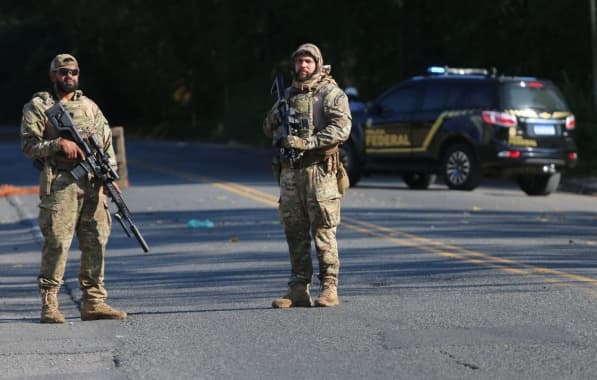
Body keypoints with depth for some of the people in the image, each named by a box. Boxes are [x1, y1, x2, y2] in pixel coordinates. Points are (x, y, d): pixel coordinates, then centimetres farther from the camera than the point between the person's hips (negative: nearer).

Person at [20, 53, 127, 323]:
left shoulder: (89, 106, 19)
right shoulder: (39, 106, 4)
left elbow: (107, 142, 18)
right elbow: (29, 146, -3)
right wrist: (58, 144, -16)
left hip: (92, 183, 5)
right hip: (59, 184, -5)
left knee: (96, 242, 3)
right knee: (57, 242, -9)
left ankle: (94, 302, 10)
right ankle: (49, 305, -4)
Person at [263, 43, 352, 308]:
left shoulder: (331, 94, -1)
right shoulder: (288, 95, 17)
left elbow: (341, 129, -14)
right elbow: (268, 129, 23)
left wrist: (306, 142, -20)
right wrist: (274, 118, 0)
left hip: (319, 171, -6)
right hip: (290, 173, 6)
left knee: (324, 233, -6)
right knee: (295, 233, 5)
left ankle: (329, 288, -3)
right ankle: (299, 290, 9)